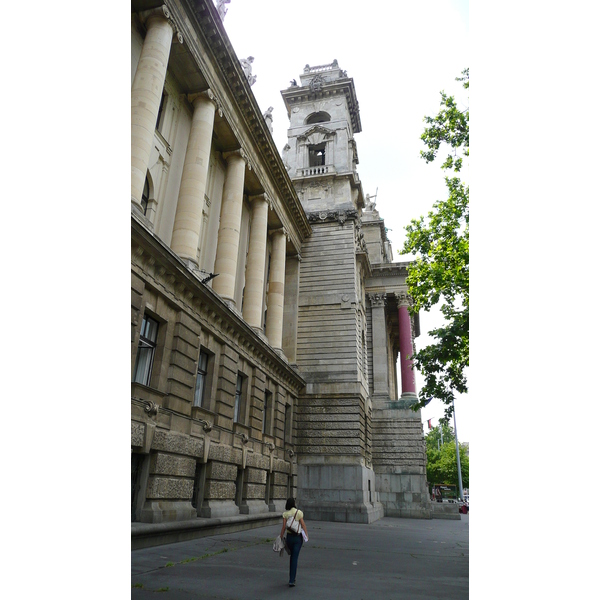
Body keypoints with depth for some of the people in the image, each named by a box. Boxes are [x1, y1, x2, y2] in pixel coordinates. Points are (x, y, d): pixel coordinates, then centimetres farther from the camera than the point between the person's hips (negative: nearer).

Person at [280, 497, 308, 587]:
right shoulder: (299, 512, -8)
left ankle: (292, 577, 28)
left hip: (289, 536, 2)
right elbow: (303, 524, -8)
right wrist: (307, 535, -1)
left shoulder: (285, 513, -4)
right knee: (295, 557, 1)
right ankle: (292, 580, -2)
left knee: (292, 556, 20)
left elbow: (284, 526, -5)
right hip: (298, 537, -2)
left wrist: (281, 537, 3)